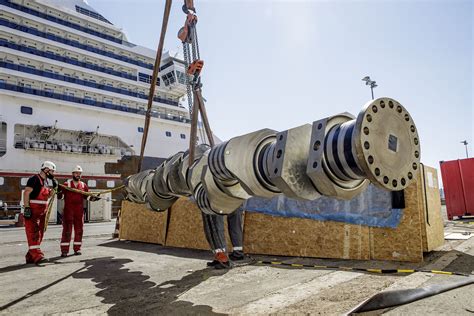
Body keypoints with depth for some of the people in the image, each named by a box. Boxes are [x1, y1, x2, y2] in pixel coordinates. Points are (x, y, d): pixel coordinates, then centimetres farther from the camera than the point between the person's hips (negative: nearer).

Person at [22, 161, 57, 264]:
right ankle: (37, 256, -13)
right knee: (34, 233, -10)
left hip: (42, 212, 9)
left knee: (39, 234, 11)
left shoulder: (45, 181, 17)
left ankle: (30, 256, 19)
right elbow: (26, 193, -17)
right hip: (33, 211, -9)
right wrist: (26, 208, -23)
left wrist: (54, 188, 9)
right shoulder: (35, 179, -10)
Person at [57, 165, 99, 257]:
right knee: (67, 230, -3)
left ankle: (77, 249, 17)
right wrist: (60, 193, -24)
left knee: (79, 230, 7)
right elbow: (60, 196, -2)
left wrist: (94, 198, 0)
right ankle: (64, 250, 2)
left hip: (79, 211, 4)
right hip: (68, 210, -4)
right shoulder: (66, 184, -1)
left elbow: (87, 196, 17)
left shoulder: (83, 185, 11)